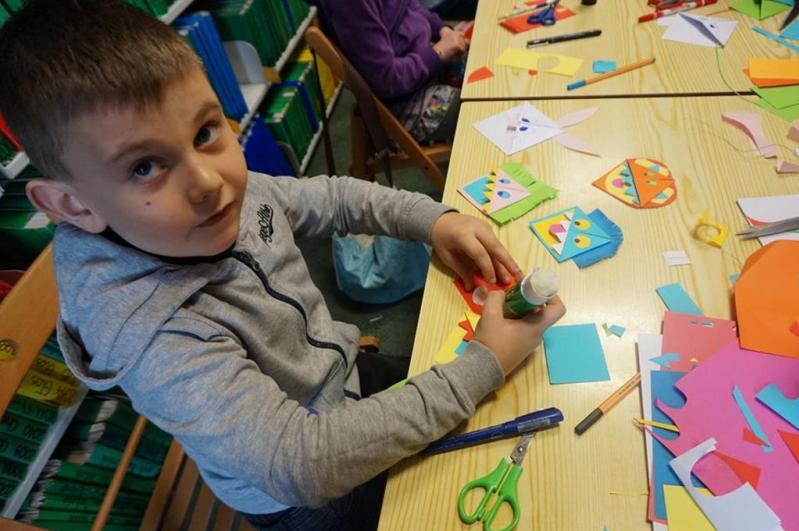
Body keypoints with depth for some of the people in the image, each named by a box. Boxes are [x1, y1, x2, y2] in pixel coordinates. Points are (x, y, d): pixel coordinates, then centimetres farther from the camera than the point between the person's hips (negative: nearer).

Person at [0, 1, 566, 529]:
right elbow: (306, 466, -38)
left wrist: (435, 218, -14)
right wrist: (483, 367, -33)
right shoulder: (151, 332, -36)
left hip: (348, 372, 5)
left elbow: (329, 197, 0)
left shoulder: (226, 192, -18)